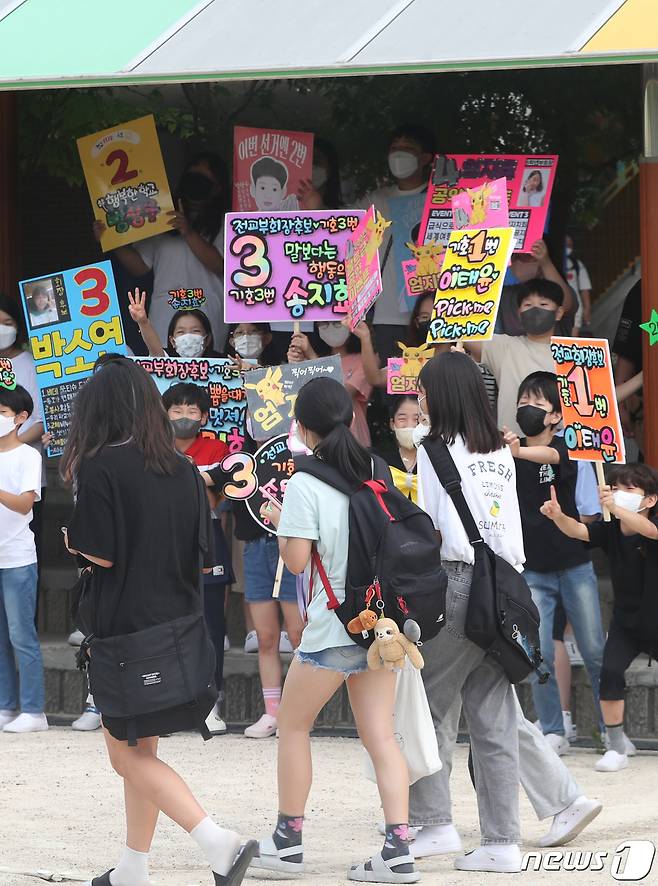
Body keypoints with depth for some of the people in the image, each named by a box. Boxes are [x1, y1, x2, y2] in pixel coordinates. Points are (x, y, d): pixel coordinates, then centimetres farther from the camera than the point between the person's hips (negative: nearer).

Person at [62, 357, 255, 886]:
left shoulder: (100, 467, -14)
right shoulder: (181, 469, 5)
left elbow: (101, 552, -16)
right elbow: (198, 549, 10)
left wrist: (75, 539, 4)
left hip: (127, 625, -7)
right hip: (180, 620, 7)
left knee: (130, 756, 1)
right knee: (140, 751, 18)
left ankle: (218, 843, -15)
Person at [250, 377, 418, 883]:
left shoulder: (305, 484, -12)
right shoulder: (376, 471, 6)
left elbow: (296, 559, -13)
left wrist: (279, 522, 4)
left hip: (332, 628, -6)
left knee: (294, 727, 11)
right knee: (380, 735, 3)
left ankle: (288, 840, 16)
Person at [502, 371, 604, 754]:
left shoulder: (562, 448, -7)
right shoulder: (509, 458, 2)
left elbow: (549, 456, -30)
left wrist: (518, 451, -51)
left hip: (574, 567, -1)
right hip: (533, 571, 1)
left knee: (596, 652, 4)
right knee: (539, 655, -4)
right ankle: (554, 733, 8)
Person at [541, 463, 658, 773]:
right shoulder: (609, 530, -7)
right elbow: (578, 530, -22)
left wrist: (616, 508, -59)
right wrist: (558, 516, -44)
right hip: (625, 620, 3)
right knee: (610, 671, -15)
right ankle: (617, 746, -6)